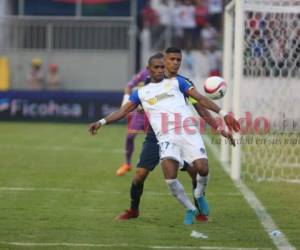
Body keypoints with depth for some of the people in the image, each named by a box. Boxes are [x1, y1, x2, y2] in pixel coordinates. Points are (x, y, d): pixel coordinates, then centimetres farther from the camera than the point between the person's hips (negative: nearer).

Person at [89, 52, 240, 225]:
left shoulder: (175, 82, 19)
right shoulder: (142, 92, 22)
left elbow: (200, 98, 14)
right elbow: (124, 111, 18)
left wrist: (223, 114, 6)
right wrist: (102, 122, 3)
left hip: (188, 131, 0)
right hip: (167, 136, 0)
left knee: (202, 168, -19)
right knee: (170, 177, -22)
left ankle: (200, 194, 16)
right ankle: (190, 209, 1)